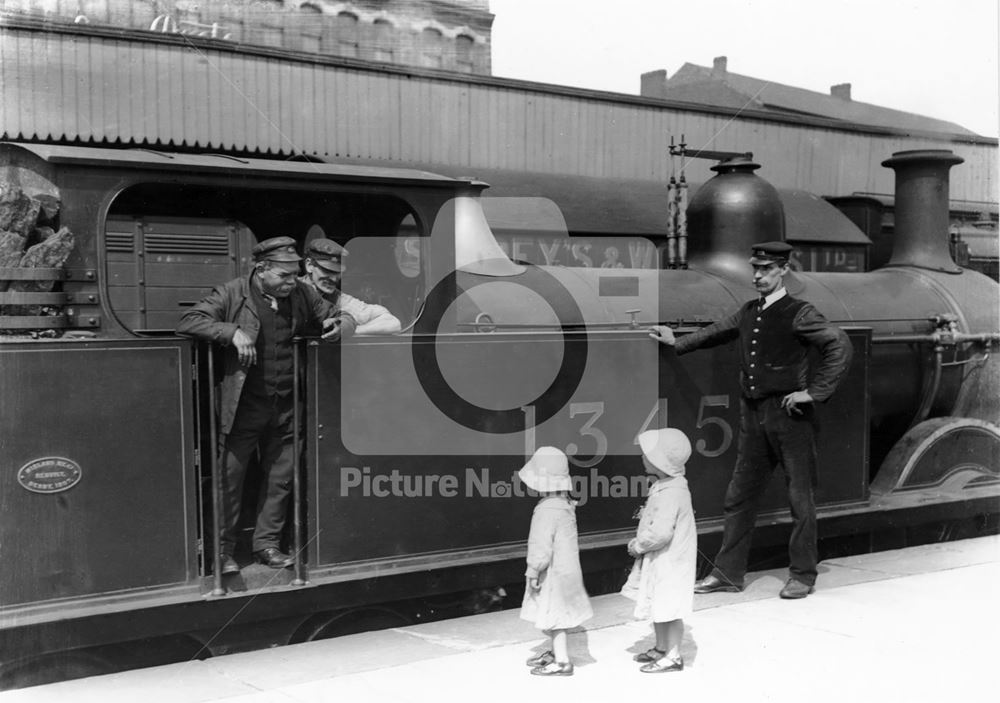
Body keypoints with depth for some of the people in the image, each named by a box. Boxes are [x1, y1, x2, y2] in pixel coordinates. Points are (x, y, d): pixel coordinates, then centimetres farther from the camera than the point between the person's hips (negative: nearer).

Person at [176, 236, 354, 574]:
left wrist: (342, 323, -9)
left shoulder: (301, 295, 7)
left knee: (281, 479, 11)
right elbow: (188, 322, -12)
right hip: (243, 407, -4)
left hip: (285, 408, 4)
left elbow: (337, 315, 17)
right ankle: (223, 549, 15)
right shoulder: (232, 294, -6)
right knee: (230, 478, 2)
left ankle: (267, 543, 26)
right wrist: (233, 332, -24)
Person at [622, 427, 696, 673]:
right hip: (659, 560, 10)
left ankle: (673, 656, 16)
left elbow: (661, 532, -32)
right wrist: (640, 542, 8)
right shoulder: (664, 486, 6)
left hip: (670, 562, -10)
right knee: (658, 607, 20)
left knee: (668, 609, 3)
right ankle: (661, 648, 35)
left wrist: (638, 545, -18)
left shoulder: (670, 494, -27)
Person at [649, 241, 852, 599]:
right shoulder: (747, 313, 11)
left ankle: (802, 575, 16)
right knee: (739, 496, 9)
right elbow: (717, 332, 28)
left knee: (800, 497, 4)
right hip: (753, 413, 6)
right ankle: (727, 573, 18)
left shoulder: (799, 314, -9)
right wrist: (678, 343, 28)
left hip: (789, 413, -6)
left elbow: (840, 345, -15)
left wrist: (814, 392, -16)